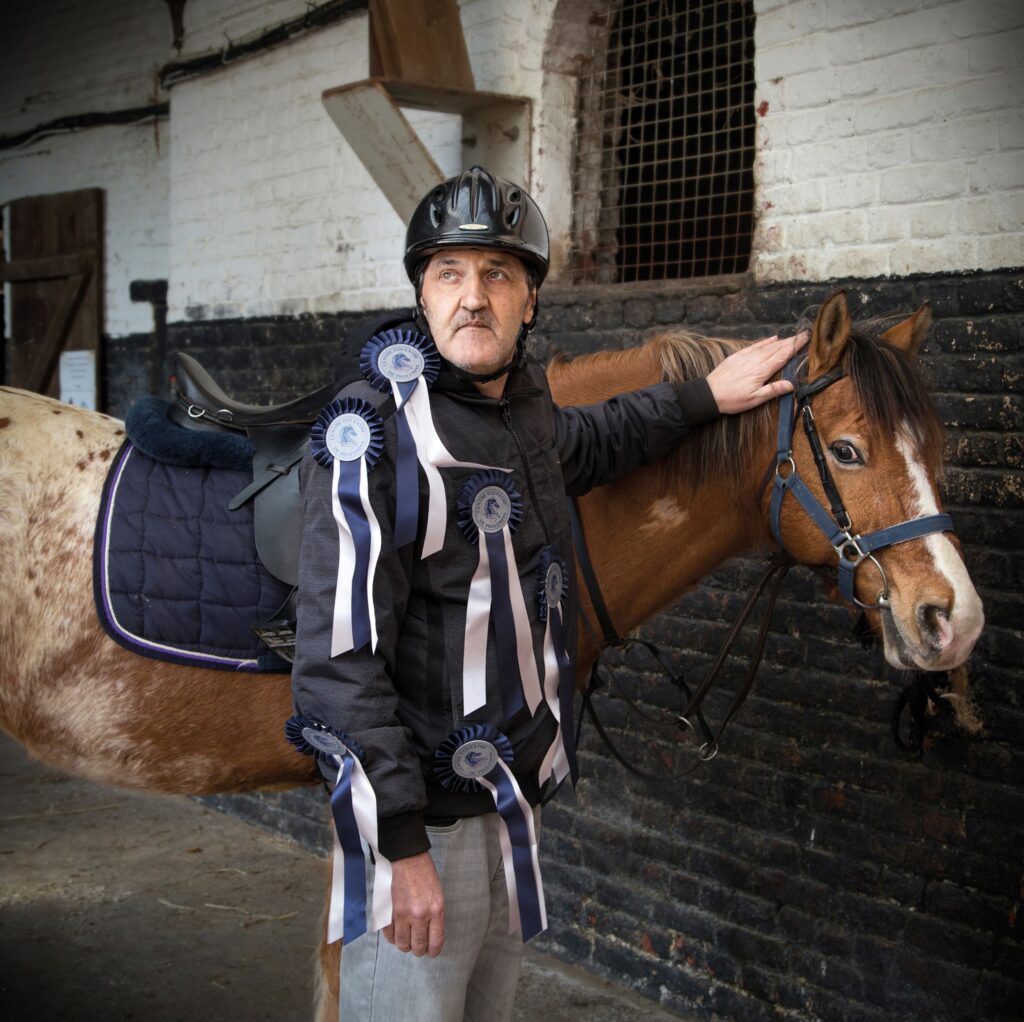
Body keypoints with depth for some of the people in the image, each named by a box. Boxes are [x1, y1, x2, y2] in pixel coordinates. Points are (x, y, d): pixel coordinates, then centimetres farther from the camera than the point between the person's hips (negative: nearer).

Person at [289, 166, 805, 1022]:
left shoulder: (521, 401, 7)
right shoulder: (375, 430, -18)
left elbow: (582, 446, 34)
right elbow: (339, 657, -23)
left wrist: (705, 396, 31)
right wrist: (400, 845, -24)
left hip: (514, 806, 8)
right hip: (421, 820, -8)